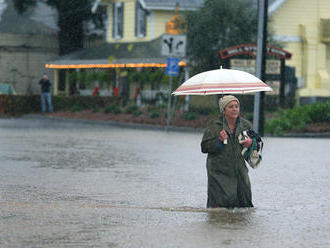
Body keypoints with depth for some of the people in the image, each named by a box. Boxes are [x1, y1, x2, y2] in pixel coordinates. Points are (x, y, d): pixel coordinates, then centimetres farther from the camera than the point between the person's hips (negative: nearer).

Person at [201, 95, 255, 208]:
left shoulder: (246, 125, 9)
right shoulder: (213, 125, -1)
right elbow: (204, 147, -3)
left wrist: (251, 144, -7)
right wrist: (219, 141, -18)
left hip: (240, 172, 3)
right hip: (219, 172, -3)